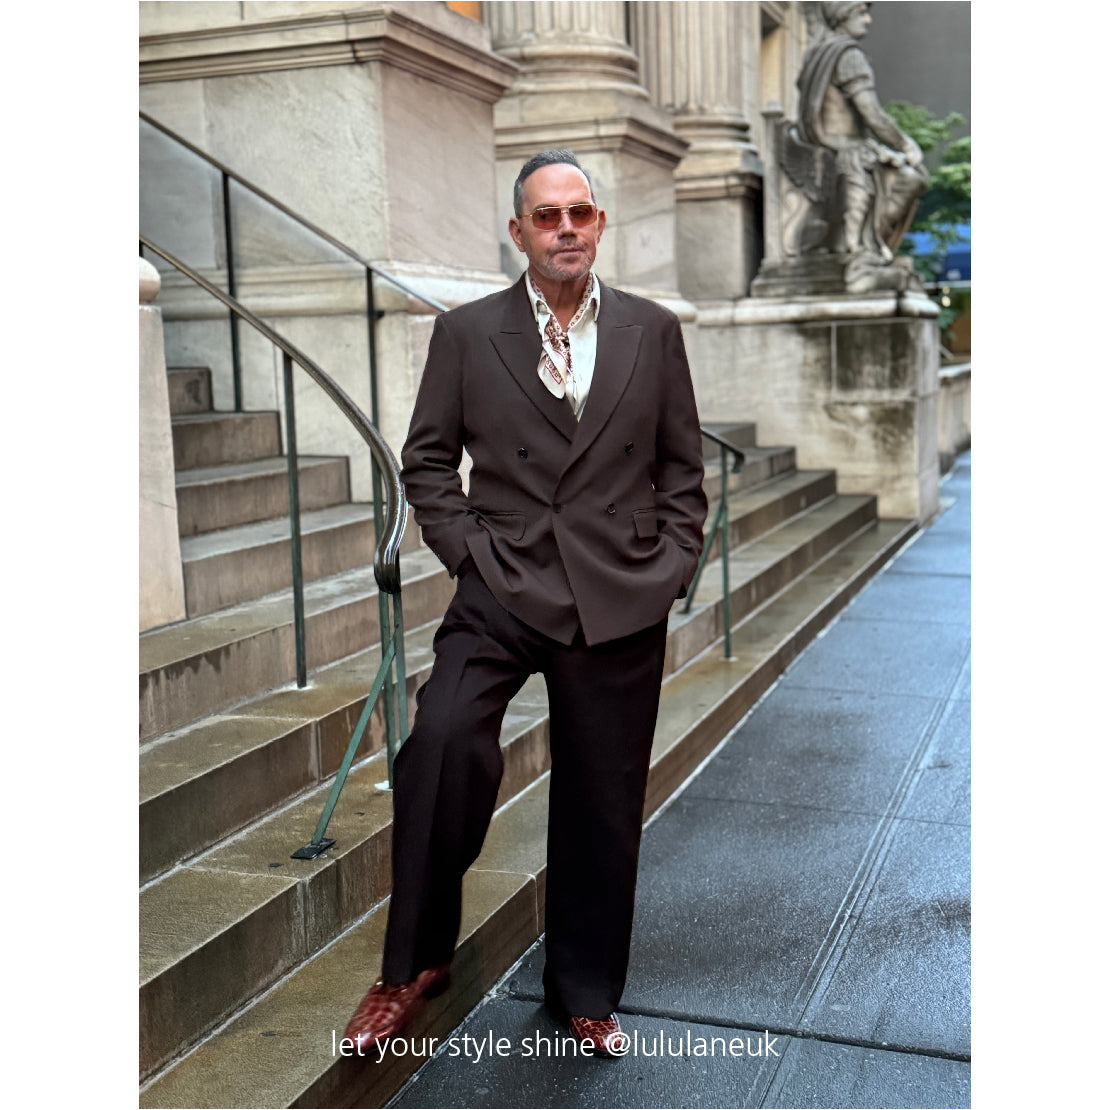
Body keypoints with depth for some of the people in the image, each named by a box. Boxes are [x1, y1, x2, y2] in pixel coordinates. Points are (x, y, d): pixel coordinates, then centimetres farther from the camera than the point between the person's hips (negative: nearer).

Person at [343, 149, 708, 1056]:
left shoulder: (653, 332, 9)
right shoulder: (465, 334, 5)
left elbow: (683, 467, 12)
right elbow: (427, 460, 7)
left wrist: (672, 568, 2)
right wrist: (471, 554, -4)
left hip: (623, 602, 2)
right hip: (503, 591, -1)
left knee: (603, 802, 8)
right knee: (444, 740, -25)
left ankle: (585, 992, 29)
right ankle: (417, 961, -4)